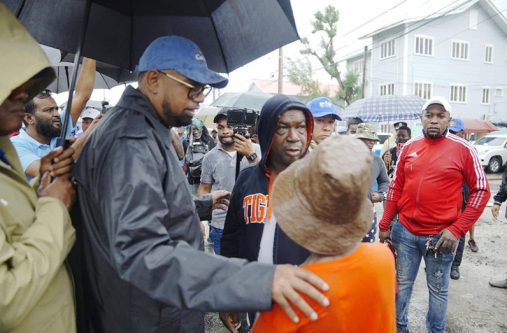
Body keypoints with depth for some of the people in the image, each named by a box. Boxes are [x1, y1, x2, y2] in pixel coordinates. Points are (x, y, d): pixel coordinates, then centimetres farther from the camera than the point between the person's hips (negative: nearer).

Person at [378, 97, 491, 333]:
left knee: (438, 290, 15)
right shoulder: (409, 148, 3)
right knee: (401, 284, 16)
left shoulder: (463, 149, -7)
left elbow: (481, 191, -5)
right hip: (404, 231, 3)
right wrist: (385, 225, 7)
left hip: (441, 235, -3)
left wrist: (457, 229, -12)